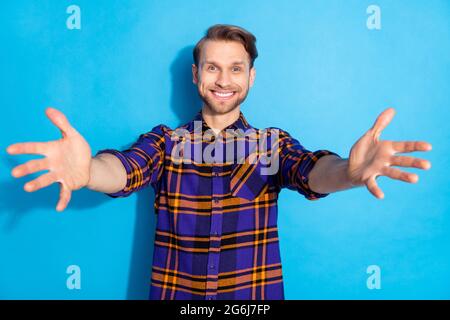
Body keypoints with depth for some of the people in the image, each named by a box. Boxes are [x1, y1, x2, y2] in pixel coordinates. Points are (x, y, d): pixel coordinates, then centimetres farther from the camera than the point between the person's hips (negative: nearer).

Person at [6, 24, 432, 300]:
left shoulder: (274, 143, -2)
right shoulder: (164, 140, -2)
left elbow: (311, 172, -21)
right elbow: (124, 169, -20)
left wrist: (347, 171, -45)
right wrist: (87, 171, -44)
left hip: (254, 295, 0)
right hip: (175, 294, 0)